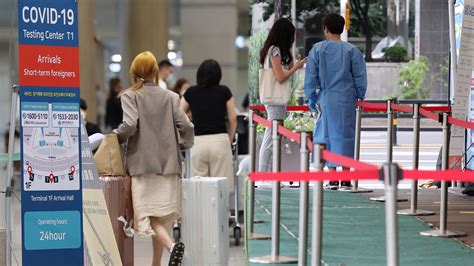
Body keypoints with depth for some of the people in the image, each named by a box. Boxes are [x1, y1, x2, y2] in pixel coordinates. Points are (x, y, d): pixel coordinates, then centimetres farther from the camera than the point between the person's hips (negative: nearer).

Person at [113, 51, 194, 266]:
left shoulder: (130, 96, -1)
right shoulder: (170, 97, 7)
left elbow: (130, 125, -15)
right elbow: (186, 126, -1)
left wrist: (115, 136, 4)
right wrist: (187, 144, 18)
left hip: (143, 163, -3)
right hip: (169, 163, 3)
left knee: (149, 215, -5)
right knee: (163, 215, 12)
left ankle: (171, 244, -31)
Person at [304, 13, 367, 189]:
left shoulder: (317, 50, 1)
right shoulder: (351, 50, 1)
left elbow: (310, 77, 2)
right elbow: (360, 76, 3)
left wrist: (312, 100, 10)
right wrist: (360, 97, 16)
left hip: (326, 99, 0)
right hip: (347, 99, 0)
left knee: (327, 135, 5)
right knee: (345, 135, 5)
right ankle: (346, 179, 7)